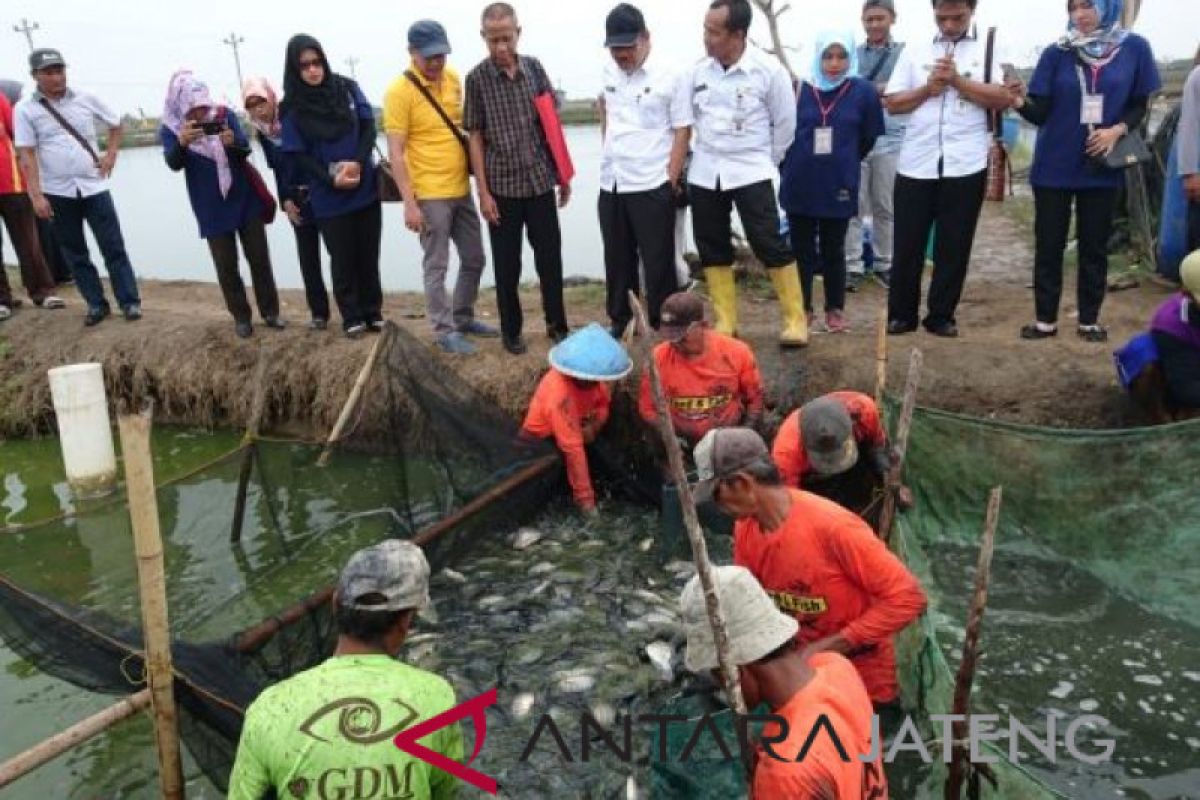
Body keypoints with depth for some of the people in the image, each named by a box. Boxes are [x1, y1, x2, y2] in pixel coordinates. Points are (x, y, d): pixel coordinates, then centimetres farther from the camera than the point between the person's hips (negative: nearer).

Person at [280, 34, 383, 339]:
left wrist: (357, 163, -17)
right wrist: (331, 179, -19)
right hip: (328, 196, -2)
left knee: (368, 253, 9)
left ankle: (373, 313, 22)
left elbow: (369, 126, -1)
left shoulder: (347, 88, 2)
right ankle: (351, 317, 17)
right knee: (342, 258, 5)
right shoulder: (292, 108, -3)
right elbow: (299, 155, -4)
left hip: (366, 187, 2)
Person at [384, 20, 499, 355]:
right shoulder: (400, 91, -13)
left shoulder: (453, 78, 6)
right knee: (437, 267, 1)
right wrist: (409, 203, -19)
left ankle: (463, 318, 32)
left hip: (461, 189, 7)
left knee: (474, 259, 15)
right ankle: (445, 331, 13)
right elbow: (396, 153, -14)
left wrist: (476, 171, 18)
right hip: (430, 195, -7)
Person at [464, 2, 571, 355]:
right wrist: (483, 192, -7)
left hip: (540, 181, 2)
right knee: (507, 264, 6)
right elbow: (475, 137, -3)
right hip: (502, 186, -2)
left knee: (550, 257, 7)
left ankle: (557, 325, 22)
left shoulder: (535, 68, 2)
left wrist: (564, 174, 8)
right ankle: (511, 331, 21)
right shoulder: (477, 78, -4)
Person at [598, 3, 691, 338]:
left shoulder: (671, 77, -8)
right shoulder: (608, 72, 7)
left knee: (658, 262, 2)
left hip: (652, 186, -5)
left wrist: (671, 180, -13)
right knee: (617, 260, 14)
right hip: (610, 185, 5)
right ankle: (620, 321, 29)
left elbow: (682, 132, -8)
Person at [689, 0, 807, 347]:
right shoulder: (699, 71, -1)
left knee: (770, 245, -7)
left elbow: (785, 124, -1)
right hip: (704, 172, 4)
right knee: (712, 249, 7)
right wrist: (706, 152, 14)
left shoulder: (768, 70, -12)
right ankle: (725, 322, 18)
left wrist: (765, 160, 5)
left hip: (750, 172, -4)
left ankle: (795, 319, 6)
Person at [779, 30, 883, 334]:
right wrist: (790, 166, 8)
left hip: (839, 185, -1)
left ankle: (835, 309, 22)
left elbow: (868, 138, 5)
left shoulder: (863, 92, -5)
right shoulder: (799, 89, -3)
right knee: (801, 248, 9)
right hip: (799, 184, 1)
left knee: (833, 249, 10)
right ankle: (803, 307, 22)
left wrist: (842, 163, 12)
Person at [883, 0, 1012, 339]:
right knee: (908, 244, 4)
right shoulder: (915, 50, 9)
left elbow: (1002, 99, -5)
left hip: (965, 165, -1)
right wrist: (929, 88, -9)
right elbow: (893, 103, 7)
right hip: (916, 164, 1)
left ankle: (941, 315, 15)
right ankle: (901, 314, 15)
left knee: (954, 245, 5)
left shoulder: (989, 48, 5)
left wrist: (957, 80, -13)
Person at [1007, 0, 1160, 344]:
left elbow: (1139, 106, 5)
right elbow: (1041, 113, -6)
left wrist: (1117, 130, -14)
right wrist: (1021, 102, -26)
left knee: (1095, 246, 8)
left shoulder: (1135, 48, 0)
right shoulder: (1056, 53, -2)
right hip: (1054, 167, 0)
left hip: (1101, 167, 0)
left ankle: (1089, 320, 18)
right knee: (1049, 245, 3)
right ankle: (1046, 319, 12)